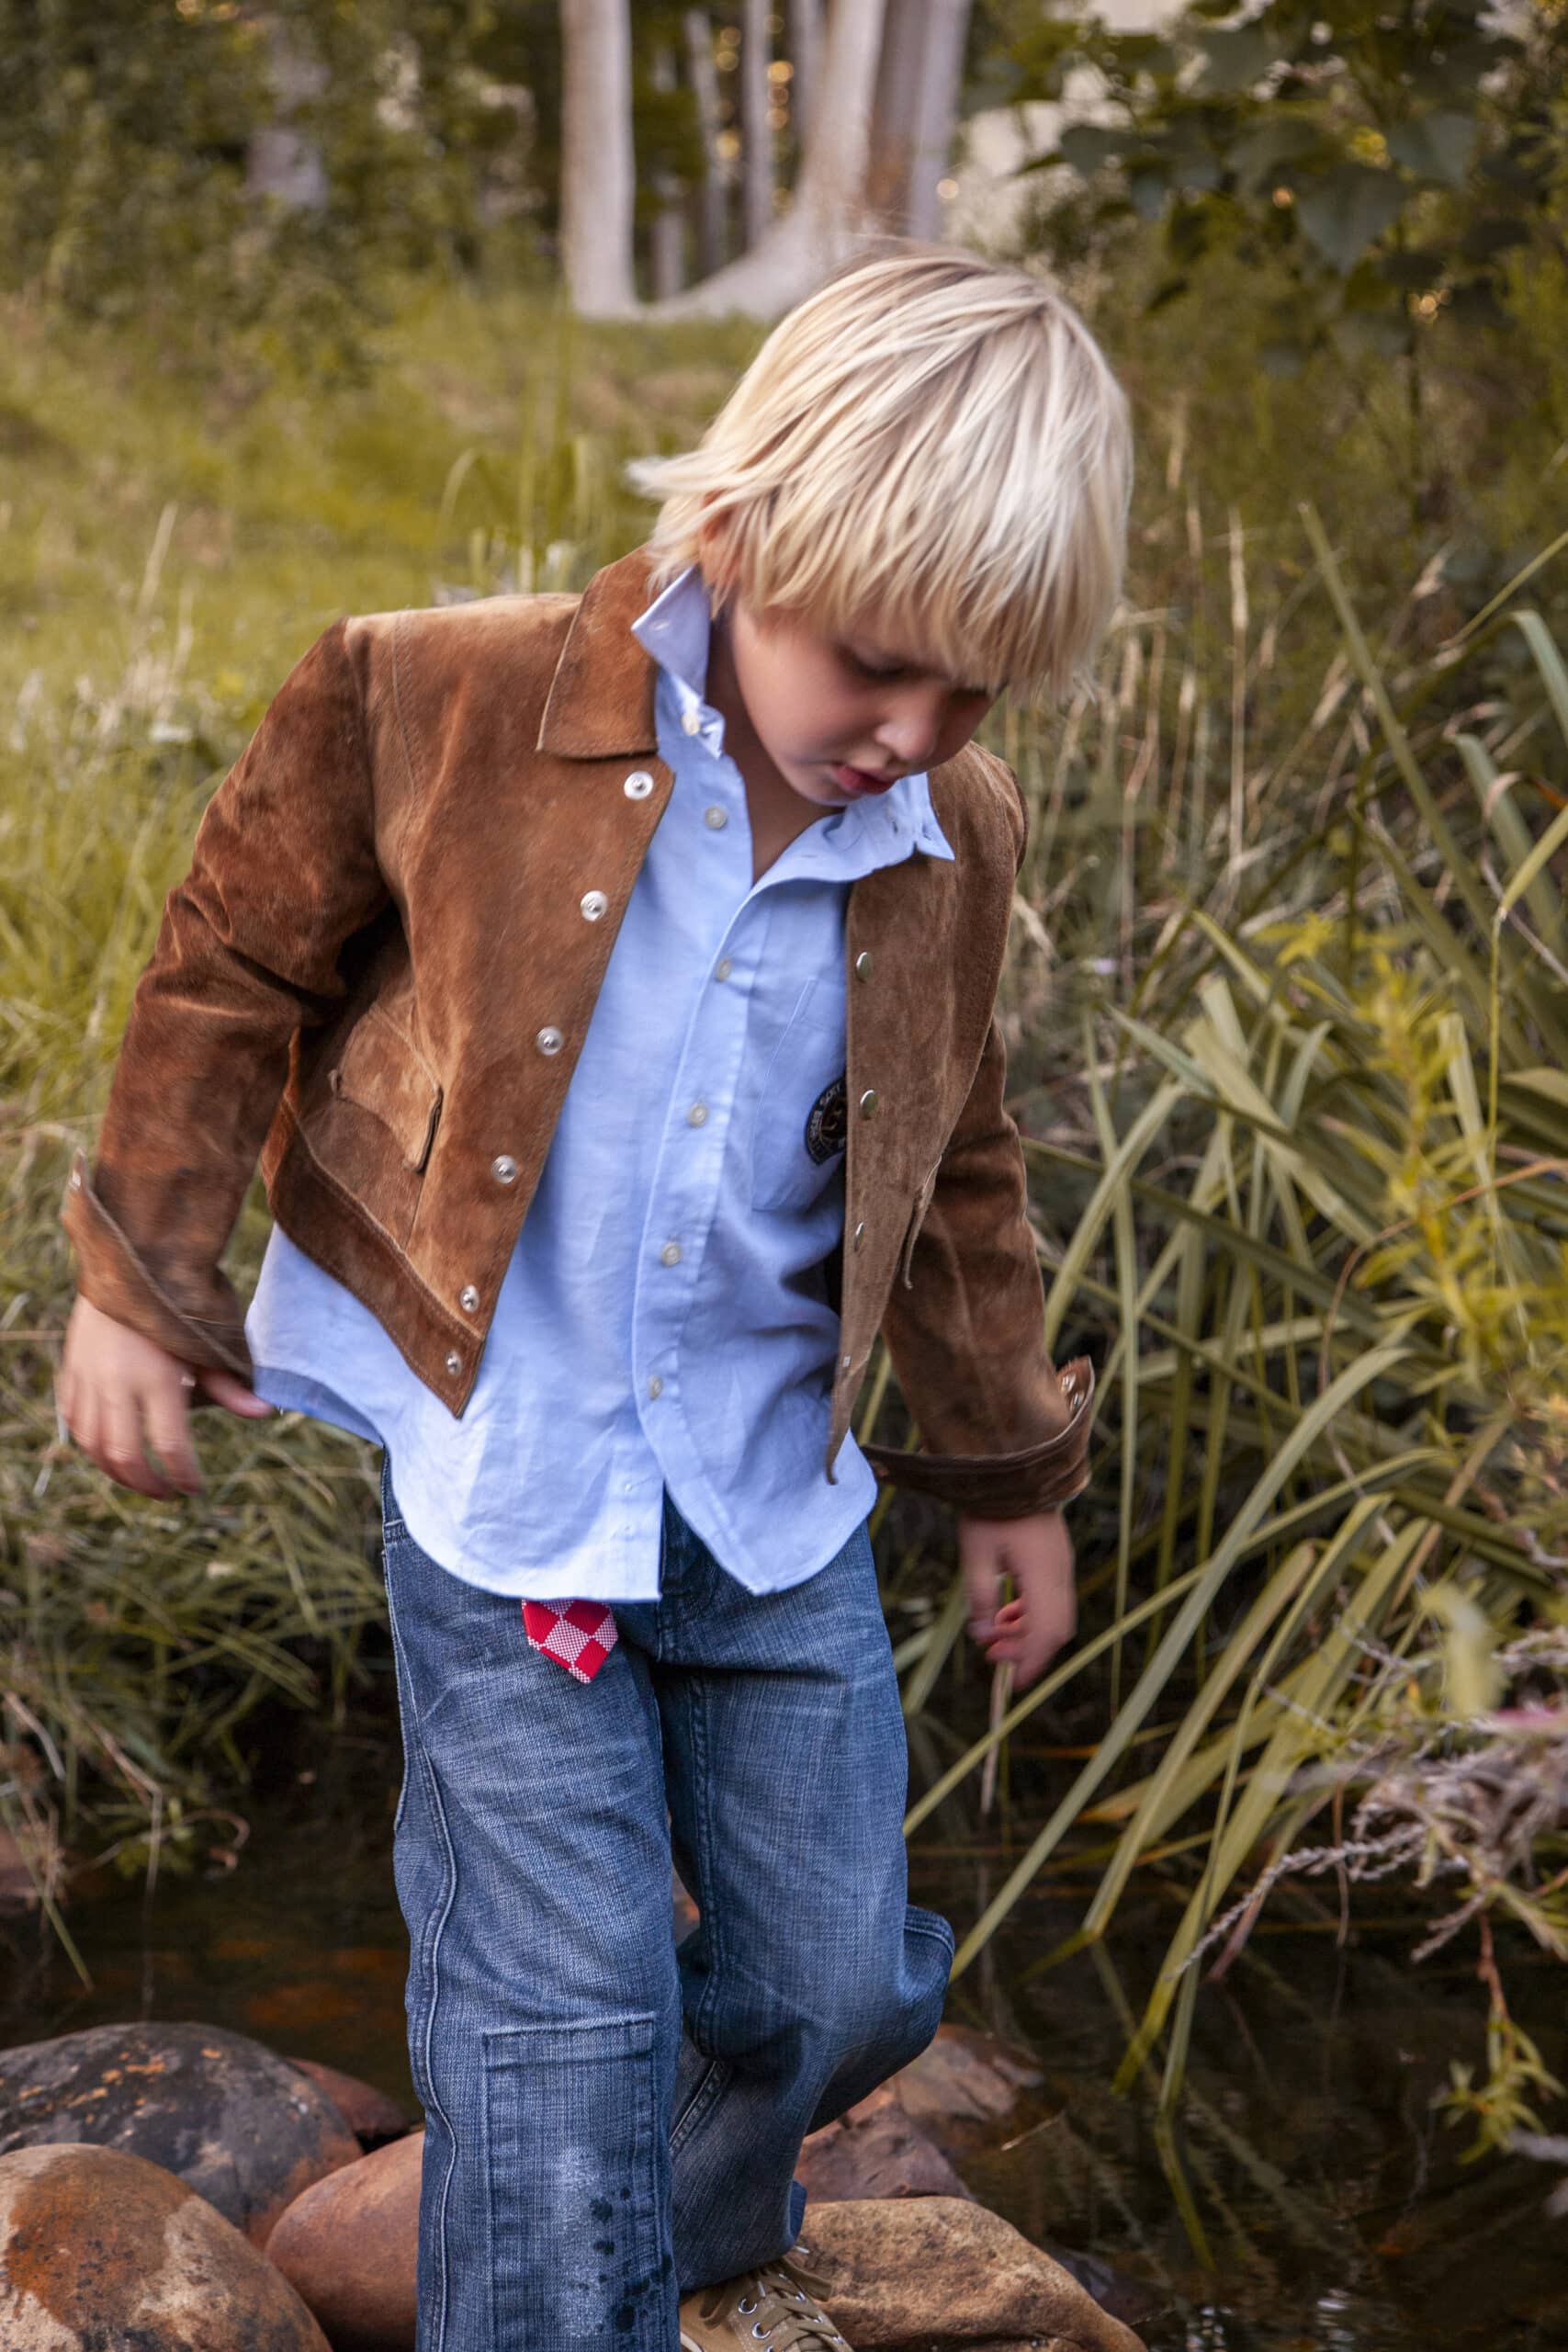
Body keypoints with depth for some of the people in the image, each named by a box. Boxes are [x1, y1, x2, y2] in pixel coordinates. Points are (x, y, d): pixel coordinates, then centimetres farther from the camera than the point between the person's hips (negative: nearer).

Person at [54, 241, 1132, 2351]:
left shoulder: (954, 840, -2)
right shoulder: (440, 712, -15)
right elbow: (232, 966, 0)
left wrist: (1008, 1473, 19)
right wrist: (143, 1276, 0)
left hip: (766, 1471, 4)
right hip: (501, 1462, -4)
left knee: (841, 1977, 13)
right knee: (565, 1994, -6)